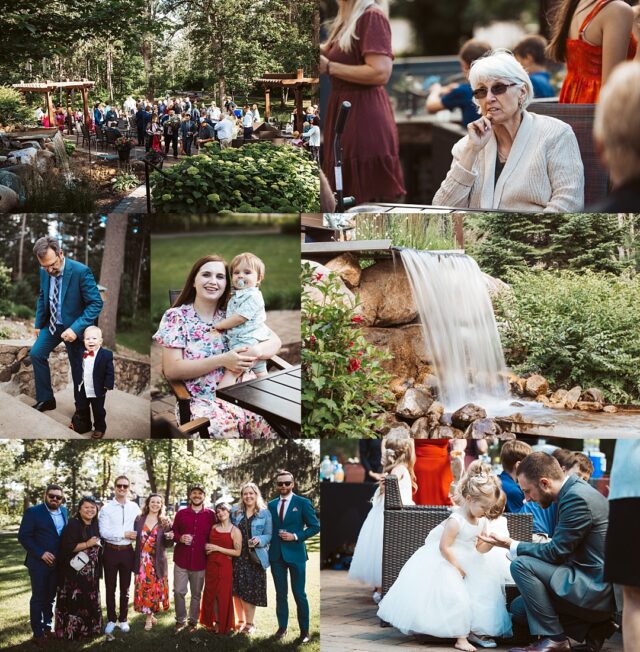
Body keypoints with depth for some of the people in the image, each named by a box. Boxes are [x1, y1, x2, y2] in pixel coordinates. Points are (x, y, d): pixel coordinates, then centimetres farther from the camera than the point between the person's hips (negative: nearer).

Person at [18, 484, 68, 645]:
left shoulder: (64, 511, 8)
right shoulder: (33, 512, -9)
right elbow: (23, 536, -13)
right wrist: (41, 553, -19)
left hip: (57, 563, 5)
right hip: (39, 562, -5)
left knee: (50, 597, 14)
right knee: (38, 598, 1)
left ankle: (47, 626, 25)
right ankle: (38, 633, 7)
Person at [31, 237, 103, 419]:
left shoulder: (81, 272, -27)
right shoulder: (44, 271, -9)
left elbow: (96, 304, -25)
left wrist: (76, 329, -31)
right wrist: (39, 324, 10)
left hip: (73, 327, -5)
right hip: (53, 324, 5)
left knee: (77, 367, 6)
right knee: (36, 354, 0)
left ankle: (81, 409, 24)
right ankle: (45, 399, 14)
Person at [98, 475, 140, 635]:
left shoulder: (134, 507, 1)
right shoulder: (106, 508, -7)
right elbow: (103, 532, -14)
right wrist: (125, 534, -16)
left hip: (127, 551, 2)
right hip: (111, 551, -2)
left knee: (125, 588, 12)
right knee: (110, 588, 8)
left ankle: (123, 619, 24)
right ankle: (111, 620, 19)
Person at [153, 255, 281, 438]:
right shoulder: (176, 317, 2)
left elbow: (274, 341, 10)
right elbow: (171, 370, -7)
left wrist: (253, 353, -14)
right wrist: (222, 361, -15)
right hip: (199, 402, -4)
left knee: (271, 426, -26)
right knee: (225, 429, -37)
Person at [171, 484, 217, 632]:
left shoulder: (210, 515, 4)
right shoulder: (181, 514, 6)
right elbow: (173, 533, 10)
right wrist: (180, 538, -10)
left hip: (200, 561, 0)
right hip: (181, 559, 1)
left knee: (196, 593, 7)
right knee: (179, 591, -1)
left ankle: (193, 621, 19)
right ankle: (181, 620, 13)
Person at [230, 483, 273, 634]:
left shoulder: (265, 513, 1)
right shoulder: (235, 513, 10)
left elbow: (269, 535, -1)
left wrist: (259, 540, -20)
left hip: (255, 558, -3)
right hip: (238, 557, 3)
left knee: (251, 591, -3)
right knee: (237, 591, 3)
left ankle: (249, 623, 7)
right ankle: (240, 621, 16)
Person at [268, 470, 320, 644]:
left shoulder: (303, 503, -3)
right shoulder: (271, 505, 9)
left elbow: (315, 526, -4)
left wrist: (296, 536, -14)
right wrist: (268, 546, -1)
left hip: (295, 553, -4)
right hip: (276, 555, 4)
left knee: (299, 594, -2)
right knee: (280, 593, 9)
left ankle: (304, 631, 6)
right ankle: (282, 627, 17)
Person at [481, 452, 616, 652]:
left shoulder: (577, 497, -20)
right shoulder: (575, 490, 10)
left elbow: (556, 551, -18)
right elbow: (561, 549, 16)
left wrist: (512, 545, -8)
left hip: (597, 589, -10)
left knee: (521, 565, -18)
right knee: (518, 608, 12)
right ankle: (593, 630, 9)